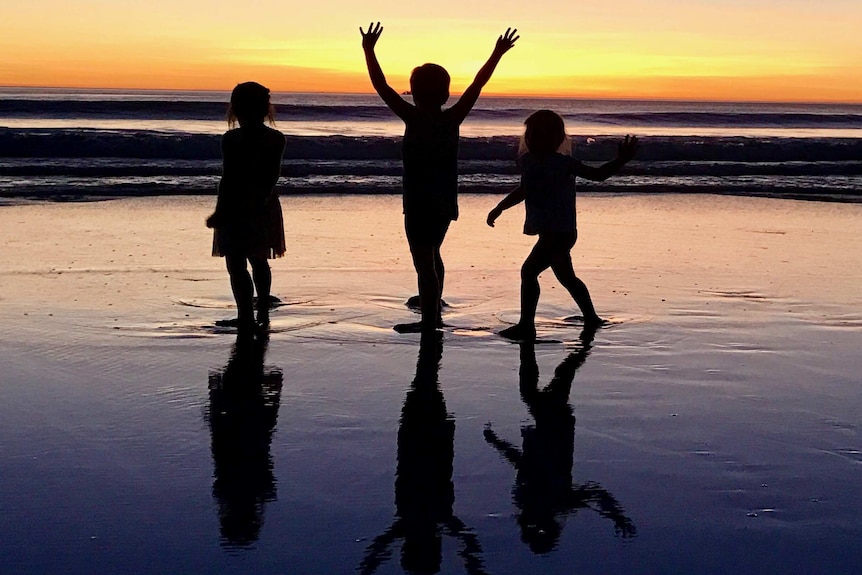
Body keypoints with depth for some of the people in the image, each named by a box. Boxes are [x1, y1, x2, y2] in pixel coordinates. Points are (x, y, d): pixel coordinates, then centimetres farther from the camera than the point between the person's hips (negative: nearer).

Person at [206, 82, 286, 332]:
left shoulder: (232, 139, -14)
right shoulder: (276, 139, 0)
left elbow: (228, 179, -14)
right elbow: (273, 175, 2)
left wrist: (220, 212, -8)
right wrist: (263, 197, 14)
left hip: (236, 208, -6)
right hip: (264, 208, 6)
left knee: (236, 264, -1)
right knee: (259, 261, 19)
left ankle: (246, 316, -2)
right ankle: (263, 312, 28)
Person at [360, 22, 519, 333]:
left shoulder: (414, 119, -14)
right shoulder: (452, 120, -1)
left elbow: (382, 87, -15)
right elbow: (477, 85, 7)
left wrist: (369, 50, -10)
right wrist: (497, 54, 15)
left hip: (420, 204, -7)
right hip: (446, 203, 7)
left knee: (424, 263, -2)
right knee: (432, 256, 23)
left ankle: (429, 321, 1)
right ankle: (433, 315, 32)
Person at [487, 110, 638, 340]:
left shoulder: (563, 164, -16)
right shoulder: (528, 160, 4)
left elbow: (597, 174, -10)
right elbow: (524, 190, 22)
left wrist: (620, 160, -24)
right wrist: (498, 209, 23)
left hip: (559, 233, -8)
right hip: (551, 233, 8)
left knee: (529, 271, -13)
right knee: (567, 277, 22)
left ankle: (526, 325, -7)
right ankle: (591, 317, 39)